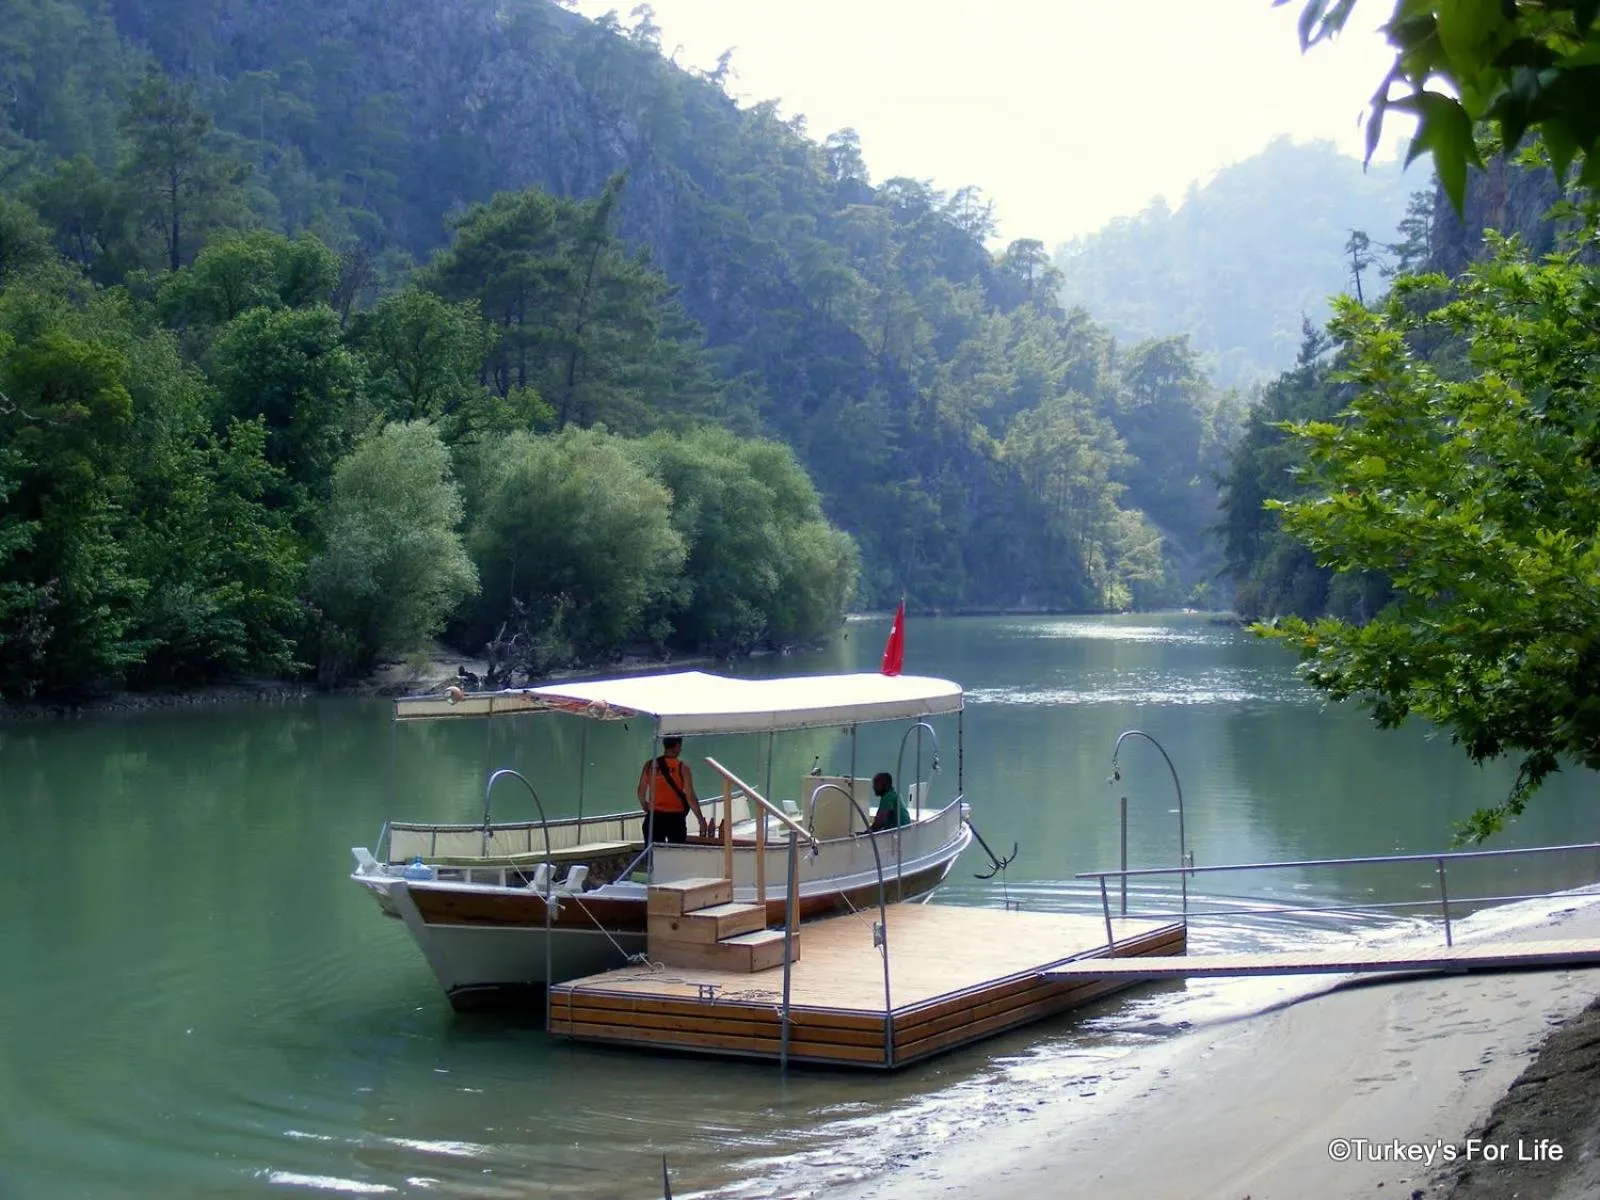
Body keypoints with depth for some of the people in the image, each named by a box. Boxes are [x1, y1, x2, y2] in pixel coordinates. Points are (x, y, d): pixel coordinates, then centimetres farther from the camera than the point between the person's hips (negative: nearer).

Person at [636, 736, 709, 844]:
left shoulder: (650, 765, -1)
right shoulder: (682, 767, -9)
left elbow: (641, 792, 6)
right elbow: (690, 797, -11)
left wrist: (645, 807, 27)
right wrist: (701, 820, -2)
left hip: (654, 816, 3)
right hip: (676, 818, -3)